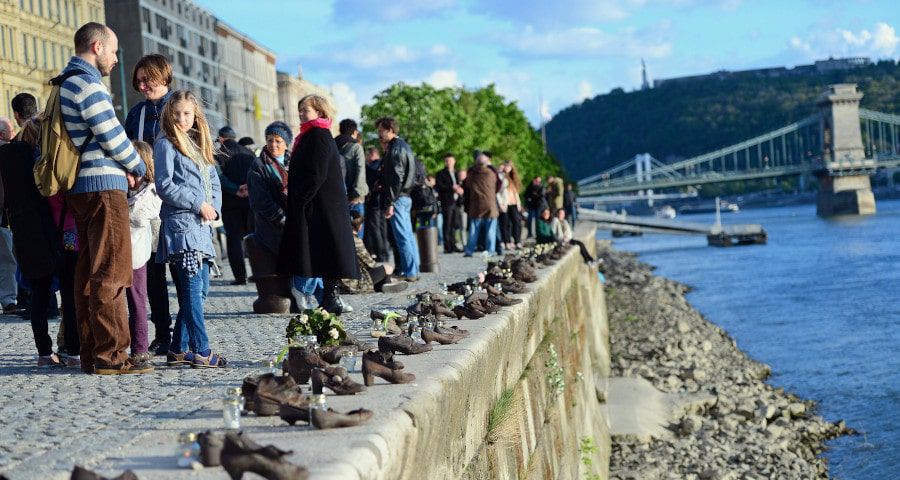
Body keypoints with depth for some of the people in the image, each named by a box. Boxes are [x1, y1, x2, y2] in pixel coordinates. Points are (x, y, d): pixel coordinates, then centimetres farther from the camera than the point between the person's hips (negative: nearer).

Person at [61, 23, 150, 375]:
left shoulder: (68, 83, 20)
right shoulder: (88, 84, -12)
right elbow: (113, 136, -14)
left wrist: (122, 167, 12)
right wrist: (138, 168, 3)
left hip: (81, 188, 10)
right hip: (103, 187, -10)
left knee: (88, 272, 11)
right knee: (111, 274, -9)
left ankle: (91, 354, 14)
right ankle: (111, 355, -9)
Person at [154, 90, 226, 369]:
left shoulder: (200, 146, 20)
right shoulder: (166, 144, -2)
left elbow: (214, 183, 20)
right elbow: (164, 186, -11)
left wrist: (213, 207, 0)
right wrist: (198, 204, -13)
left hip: (201, 225, 8)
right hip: (180, 223, -8)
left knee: (200, 288, 8)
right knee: (193, 288, -11)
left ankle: (179, 350, 14)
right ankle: (201, 352, -12)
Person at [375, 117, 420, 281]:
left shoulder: (395, 149, -13)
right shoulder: (404, 146, 17)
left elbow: (396, 178, -20)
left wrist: (390, 203, -20)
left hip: (398, 198, -10)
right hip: (406, 197, 10)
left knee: (402, 237, -8)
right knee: (408, 236, 13)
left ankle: (409, 272, -7)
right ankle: (413, 271, 17)